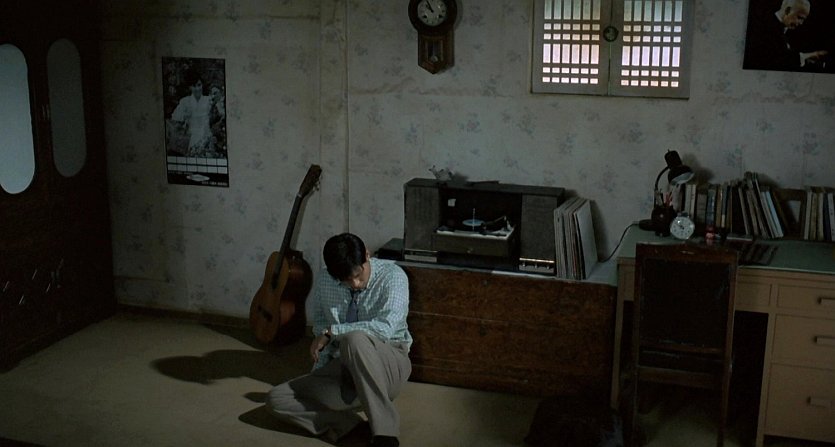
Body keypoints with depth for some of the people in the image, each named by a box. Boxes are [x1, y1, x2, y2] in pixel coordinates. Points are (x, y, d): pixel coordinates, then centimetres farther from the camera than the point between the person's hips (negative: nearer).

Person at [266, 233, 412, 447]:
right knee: (276, 399, -11)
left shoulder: (392, 276, -14)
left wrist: (332, 331, -20)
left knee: (354, 339, -39)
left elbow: (385, 328, -28)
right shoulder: (324, 282, -1)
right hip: (342, 368, 5)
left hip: (387, 366, -4)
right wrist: (318, 373, 2)